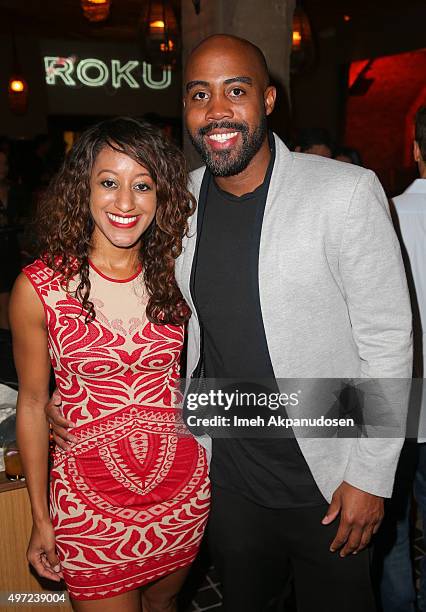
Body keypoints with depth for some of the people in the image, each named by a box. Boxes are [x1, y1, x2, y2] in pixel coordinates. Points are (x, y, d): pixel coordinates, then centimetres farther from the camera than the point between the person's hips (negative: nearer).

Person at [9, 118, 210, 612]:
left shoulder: (175, 275, -5)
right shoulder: (39, 287, -13)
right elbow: (32, 403, -4)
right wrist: (40, 518, 0)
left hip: (183, 487, 3)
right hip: (90, 500, -3)